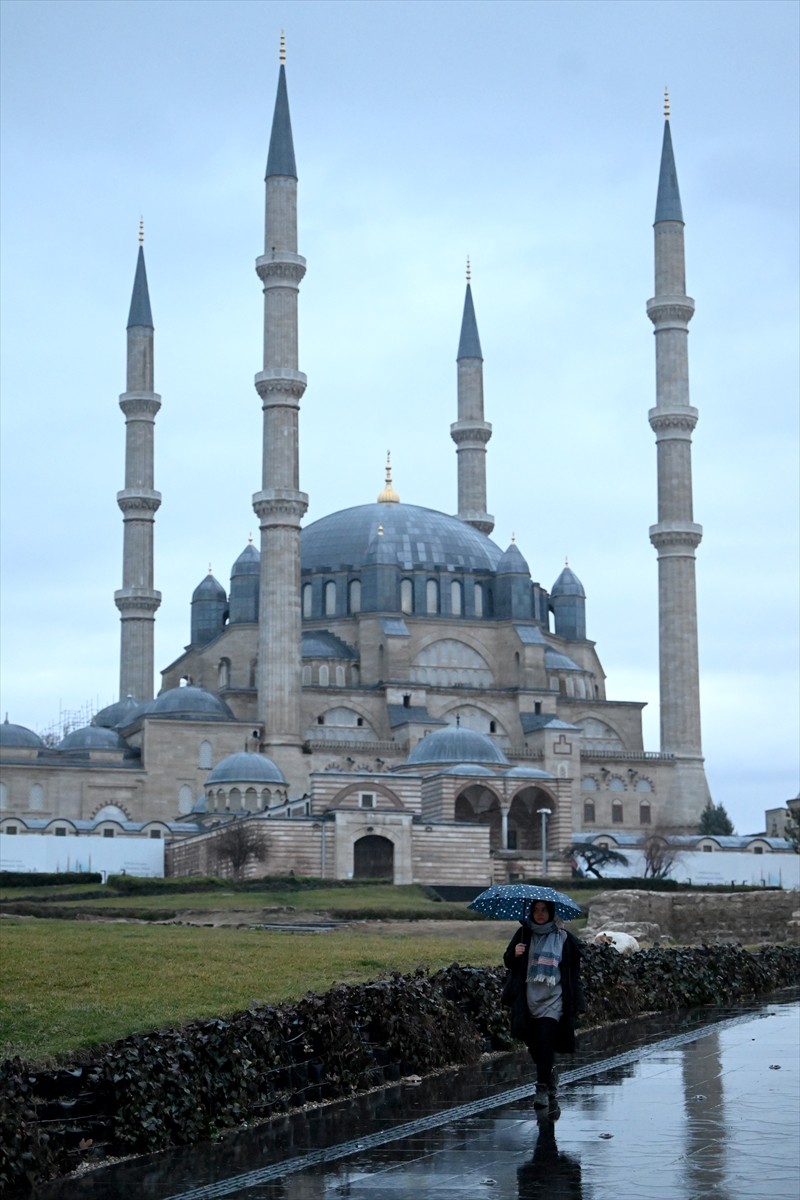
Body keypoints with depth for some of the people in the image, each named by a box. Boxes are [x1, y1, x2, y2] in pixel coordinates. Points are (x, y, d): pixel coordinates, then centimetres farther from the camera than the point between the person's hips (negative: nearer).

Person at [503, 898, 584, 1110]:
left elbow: (574, 972, 4)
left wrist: (576, 1003, 1)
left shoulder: (564, 939, 1)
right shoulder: (524, 934, 6)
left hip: (552, 1000, -3)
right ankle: (550, 1077, 33)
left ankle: (542, 1089, -8)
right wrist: (514, 954, -15)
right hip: (528, 999, 3)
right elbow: (508, 962, 8)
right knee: (533, 1045, 9)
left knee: (545, 1043, -14)